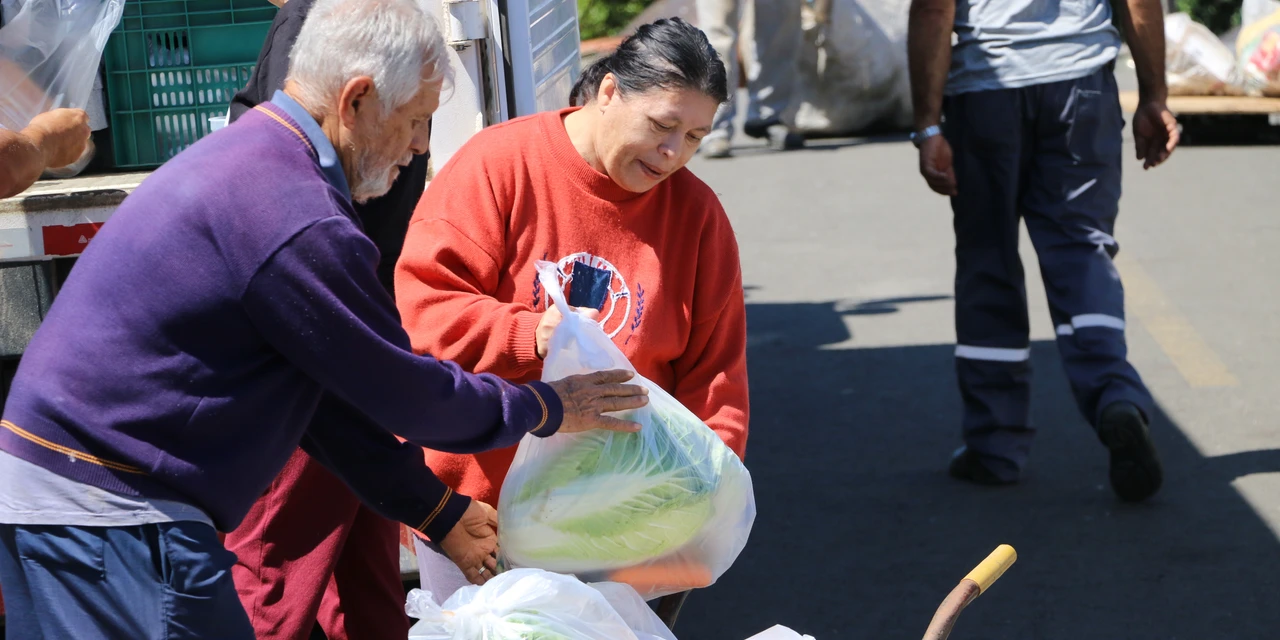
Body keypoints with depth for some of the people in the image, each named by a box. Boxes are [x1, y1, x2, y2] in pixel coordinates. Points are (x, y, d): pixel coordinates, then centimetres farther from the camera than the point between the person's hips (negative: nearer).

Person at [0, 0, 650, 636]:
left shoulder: (243, 157, 14)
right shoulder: (294, 218, -20)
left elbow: (323, 390, 18)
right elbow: (404, 391, -10)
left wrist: (440, 514, 20)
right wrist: (547, 409, 7)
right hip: (108, 516, -11)